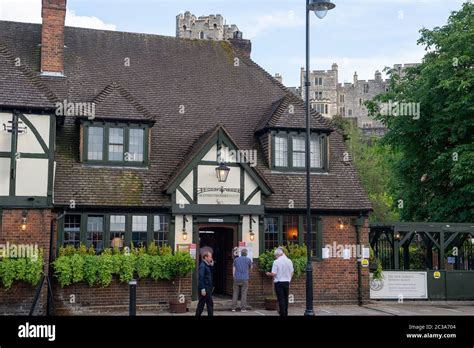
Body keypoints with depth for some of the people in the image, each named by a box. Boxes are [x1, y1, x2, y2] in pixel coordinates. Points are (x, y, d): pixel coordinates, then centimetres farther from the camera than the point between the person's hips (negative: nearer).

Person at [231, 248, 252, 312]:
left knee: (235, 293, 6)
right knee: (243, 294, 0)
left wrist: (234, 278, 13)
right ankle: (243, 308, -1)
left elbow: (233, 269, 7)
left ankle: (233, 307, 3)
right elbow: (250, 268, 16)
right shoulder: (248, 259, 1)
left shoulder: (236, 259, 8)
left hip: (237, 279, 2)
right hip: (244, 279, -2)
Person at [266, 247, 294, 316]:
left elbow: (273, 274, -14)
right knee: (285, 298, 14)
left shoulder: (276, 262, -13)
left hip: (279, 282, -5)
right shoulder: (289, 261, 2)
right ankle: (286, 314, 20)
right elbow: (292, 272, 9)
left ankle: (283, 314, -2)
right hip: (287, 282, 5)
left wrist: (268, 274, 5)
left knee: (281, 299, -1)